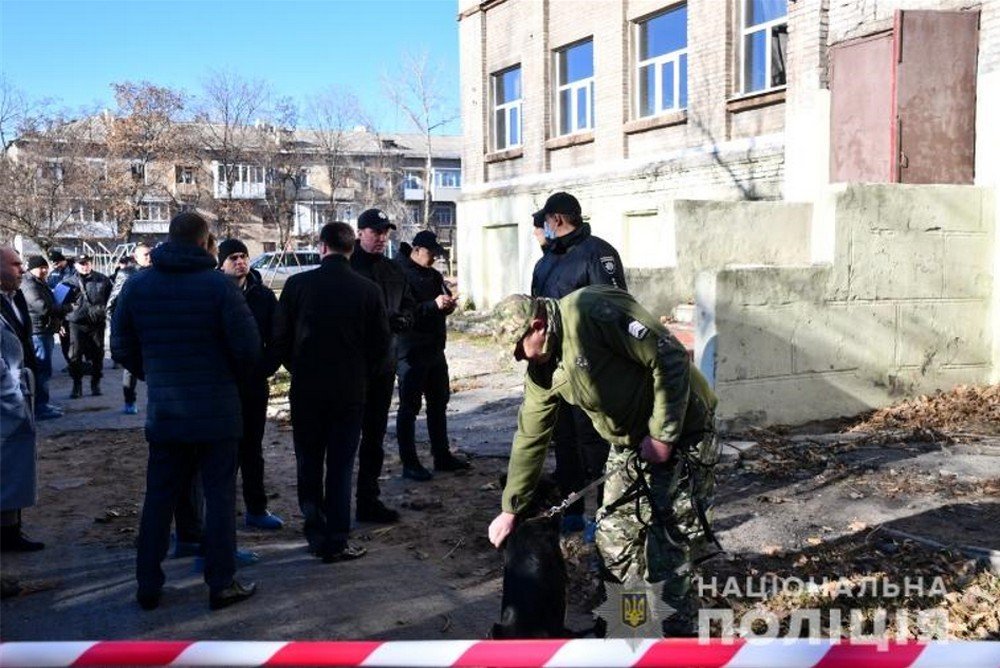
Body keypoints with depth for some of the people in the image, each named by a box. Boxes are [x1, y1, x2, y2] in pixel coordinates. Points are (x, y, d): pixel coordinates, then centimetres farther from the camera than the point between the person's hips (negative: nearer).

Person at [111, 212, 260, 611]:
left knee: (159, 497, 13)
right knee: (219, 495, 6)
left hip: (162, 410, 4)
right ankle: (221, 584, 11)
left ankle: (148, 586, 19)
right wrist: (232, 378, 6)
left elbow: (122, 348, 5)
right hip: (216, 410, -4)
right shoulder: (218, 284, -12)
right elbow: (248, 346, -13)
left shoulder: (136, 285, 0)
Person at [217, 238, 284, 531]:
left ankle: (256, 508, 21)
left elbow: (276, 338, 5)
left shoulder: (263, 295, 4)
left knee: (252, 448, 12)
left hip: (255, 384, 3)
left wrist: (266, 367, -7)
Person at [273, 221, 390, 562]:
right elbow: (381, 345, -1)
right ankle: (336, 542, 9)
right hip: (350, 391, 0)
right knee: (340, 467, 7)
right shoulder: (368, 290, -6)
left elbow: (279, 339, -4)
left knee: (308, 465, 14)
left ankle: (316, 534, 21)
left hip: (306, 390, 0)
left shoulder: (298, 284, -7)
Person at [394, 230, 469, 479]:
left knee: (439, 402, 15)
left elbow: (443, 305, 20)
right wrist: (433, 305, -27)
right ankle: (409, 463, 6)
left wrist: (449, 304, -4)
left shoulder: (434, 275, 13)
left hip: (434, 349, 9)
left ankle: (442, 456, 26)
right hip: (410, 352, -9)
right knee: (409, 407, -1)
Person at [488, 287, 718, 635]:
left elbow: (670, 357, -26)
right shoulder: (542, 370, 1)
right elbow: (529, 437, 8)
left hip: (679, 432, -8)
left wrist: (662, 435, -23)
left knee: (668, 544, -5)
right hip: (630, 442, 8)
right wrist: (510, 510, 10)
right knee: (614, 537, 8)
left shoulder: (595, 311, -26)